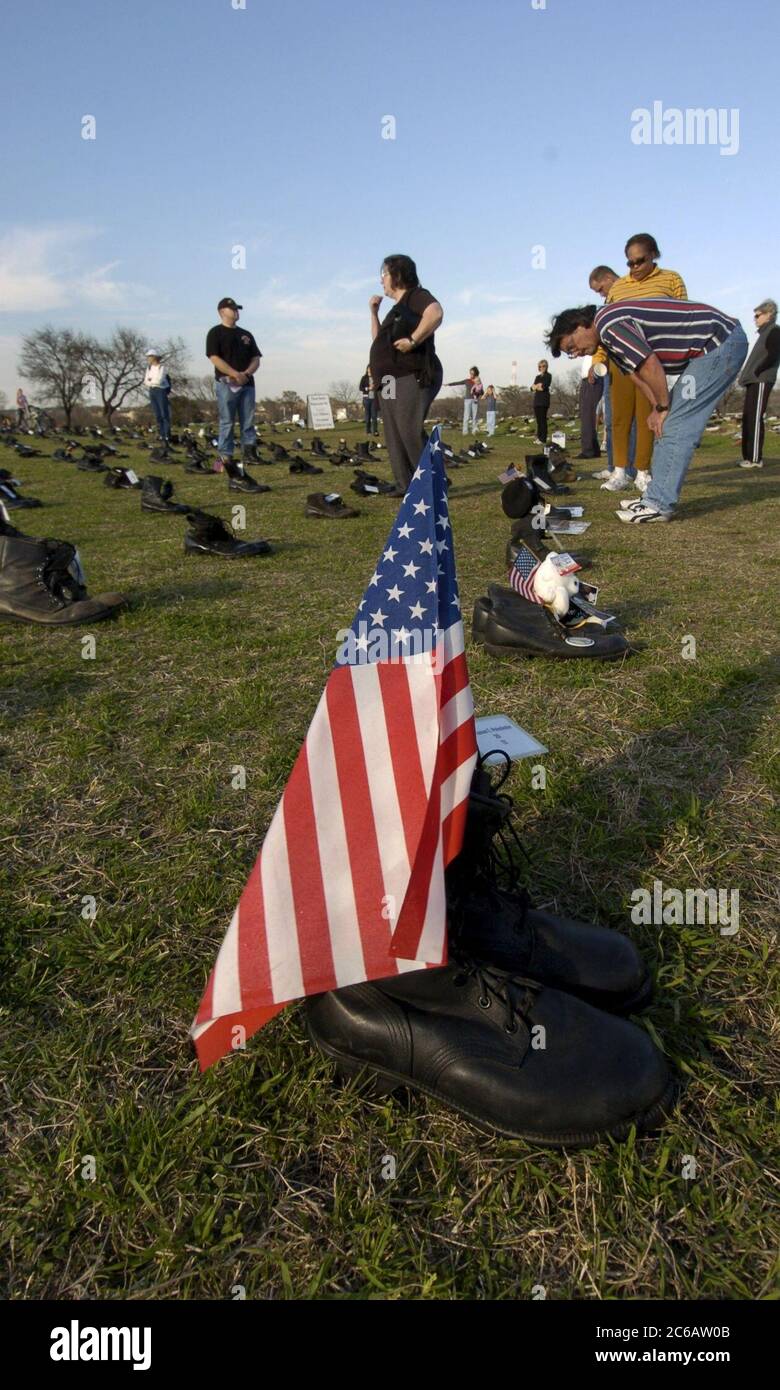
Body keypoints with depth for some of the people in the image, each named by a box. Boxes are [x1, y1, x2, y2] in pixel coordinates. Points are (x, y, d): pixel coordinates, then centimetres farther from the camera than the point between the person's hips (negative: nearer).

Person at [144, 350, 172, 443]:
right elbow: (146, 381, 9)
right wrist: (153, 382, -10)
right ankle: (162, 435, 7)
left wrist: (149, 381, -2)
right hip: (152, 391, 7)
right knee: (157, 414, 5)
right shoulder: (149, 367, 11)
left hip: (161, 391, -7)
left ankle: (167, 436, -10)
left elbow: (159, 381, -17)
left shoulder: (161, 367, -9)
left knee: (164, 414, -8)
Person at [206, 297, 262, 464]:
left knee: (248, 423, 3)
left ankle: (250, 454, 6)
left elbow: (256, 359, 13)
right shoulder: (215, 333, 2)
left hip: (247, 383, 5)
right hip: (226, 383, -5)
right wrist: (236, 374, -18)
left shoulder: (246, 335, 20)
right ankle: (225, 456, -4)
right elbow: (214, 358, -9)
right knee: (227, 422, -5)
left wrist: (246, 373, -8)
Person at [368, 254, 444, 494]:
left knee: (410, 433, -19)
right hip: (390, 383, 10)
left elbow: (436, 313, -25)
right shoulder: (396, 308, 24)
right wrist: (374, 312, 20)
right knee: (395, 438, 5)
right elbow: (379, 341, 30)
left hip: (411, 378, -10)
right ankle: (405, 487, 6)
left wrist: (413, 340, -24)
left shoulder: (416, 296, -3)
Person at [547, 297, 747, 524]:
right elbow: (637, 372, 18)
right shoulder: (609, 335, 14)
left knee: (676, 424, -11)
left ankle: (659, 505, -8)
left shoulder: (608, 324, -18)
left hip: (721, 341, -10)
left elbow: (650, 366, -23)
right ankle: (658, 496, 16)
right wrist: (657, 409, 7)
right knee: (672, 422, 12)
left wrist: (662, 408, -10)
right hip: (719, 344, 10)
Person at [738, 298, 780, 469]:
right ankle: (749, 456, 10)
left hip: (761, 381, -9)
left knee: (755, 418, -13)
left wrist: (756, 372, -13)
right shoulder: (765, 333, 24)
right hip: (754, 381, 10)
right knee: (748, 418, 7)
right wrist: (747, 374, 12)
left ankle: (756, 458, -15)